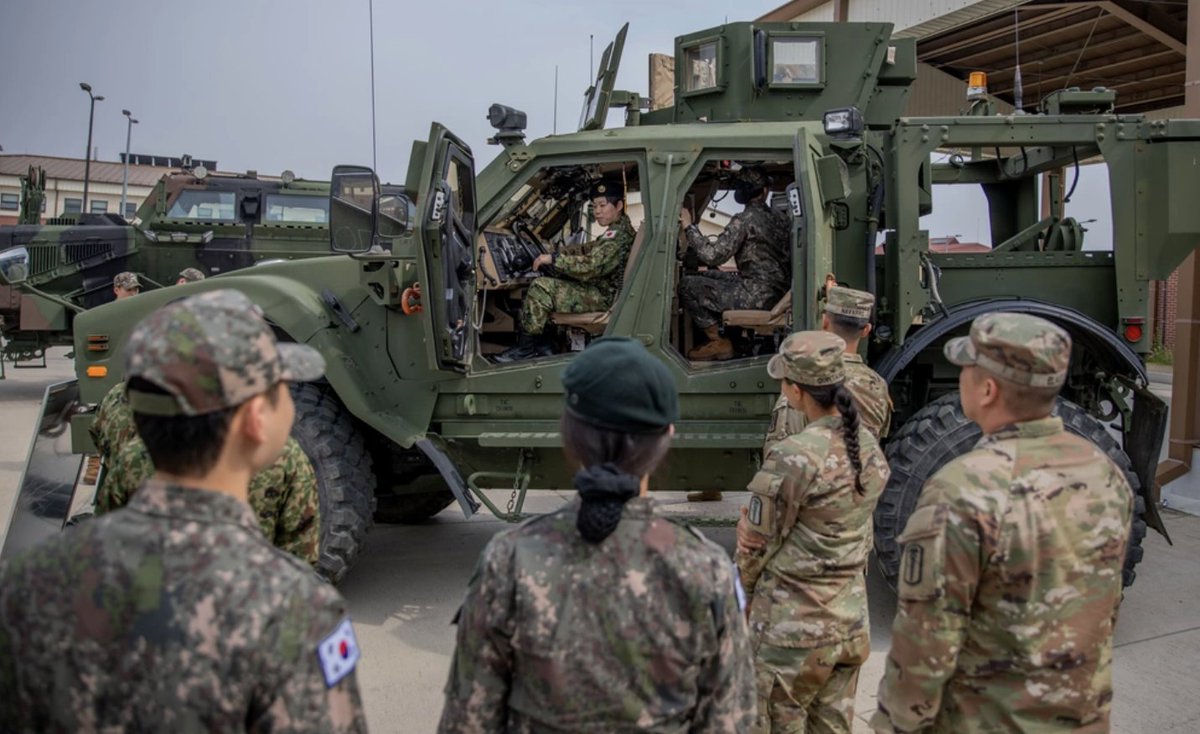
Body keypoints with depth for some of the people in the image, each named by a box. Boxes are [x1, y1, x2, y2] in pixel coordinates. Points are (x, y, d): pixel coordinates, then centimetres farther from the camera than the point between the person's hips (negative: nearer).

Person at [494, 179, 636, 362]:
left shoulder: (619, 233, -17)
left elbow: (591, 265, -27)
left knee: (541, 287, -17)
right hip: (602, 290, 11)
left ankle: (525, 348, -7)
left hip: (604, 297, -11)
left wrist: (553, 259, -22)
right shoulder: (618, 230, 14)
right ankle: (540, 344, 8)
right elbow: (590, 248, 19)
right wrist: (555, 253, 5)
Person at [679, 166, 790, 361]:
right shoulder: (779, 217, 10)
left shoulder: (744, 219, -13)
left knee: (687, 286, -4)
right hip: (780, 291, 8)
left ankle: (719, 343, 3)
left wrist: (689, 226, -11)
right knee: (707, 276, 21)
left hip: (758, 296, -8)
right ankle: (730, 334, 22)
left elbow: (713, 255, -20)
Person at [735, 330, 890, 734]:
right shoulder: (870, 448, -1)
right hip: (852, 620, 7)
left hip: (793, 624, -7)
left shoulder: (794, 457, -23)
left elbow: (757, 544, -12)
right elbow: (860, 531, 8)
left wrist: (744, 592, 6)